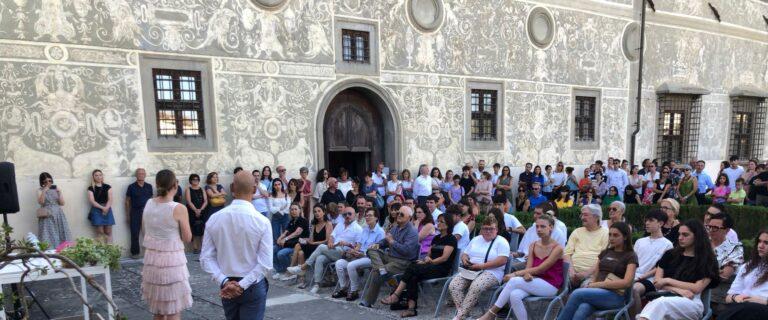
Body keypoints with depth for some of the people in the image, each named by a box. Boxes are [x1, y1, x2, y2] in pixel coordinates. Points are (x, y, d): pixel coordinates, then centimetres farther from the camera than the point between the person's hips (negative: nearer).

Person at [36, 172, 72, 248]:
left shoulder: (56, 189, 10)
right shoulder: (40, 190, 4)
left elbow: (62, 203, 5)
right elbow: (40, 202, -13)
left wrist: (59, 193, -7)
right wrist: (44, 191, -19)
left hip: (58, 214, 3)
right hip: (47, 216, -3)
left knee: (61, 234, -2)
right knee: (48, 236, -8)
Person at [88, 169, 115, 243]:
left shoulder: (107, 187, 9)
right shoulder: (91, 188, 4)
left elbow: (110, 199, 2)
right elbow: (92, 201, -5)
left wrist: (106, 208, -14)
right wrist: (102, 207, -15)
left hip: (107, 210, 2)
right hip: (97, 211, -2)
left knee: (108, 232, 0)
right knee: (100, 232, -5)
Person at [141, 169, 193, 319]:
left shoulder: (148, 204, 2)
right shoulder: (179, 208, -16)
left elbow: (146, 231, 15)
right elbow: (187, 238, -8)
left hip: (151, 258, 7)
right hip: (171, 260, -6)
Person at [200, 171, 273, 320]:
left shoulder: (214, 219, -6)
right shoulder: (262, 221, -16)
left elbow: (206, 258, -6)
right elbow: (265, 263, -19)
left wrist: (224, 282, -9)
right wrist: (242, 285, -15)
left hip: (226, 286, 4)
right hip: (253, 286, -4)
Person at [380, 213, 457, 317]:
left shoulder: (451, 239, -1)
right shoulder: (436, 238, 22)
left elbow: (444, 258, -11)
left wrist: (430, 261, -15)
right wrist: (424, 260, -1)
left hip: (442, 269, -6)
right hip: (431, 267, 6)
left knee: (412, 268, -27)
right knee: (413, 277, -26)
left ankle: (395, 296, -24)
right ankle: (411, 308, -31)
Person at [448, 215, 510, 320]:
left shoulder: (501, 242, 1)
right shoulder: (476, 239, 20)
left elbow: (502, 260, -13)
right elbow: (465, 253, 23)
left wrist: (481, 266, -17)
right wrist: (465, 260, -4)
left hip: (491, 272, -6)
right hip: (469, 271, 6)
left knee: (475, 287, -36)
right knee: (453, 286, -21)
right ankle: (461, 311, -20)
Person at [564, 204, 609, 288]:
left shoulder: (606, 233, 6)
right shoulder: (577, 232, 18)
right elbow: (567, 253, 11)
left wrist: (587, 273, -13)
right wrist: (571, 271, -7)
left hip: (592, 274, -2)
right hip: (574, 272, 3)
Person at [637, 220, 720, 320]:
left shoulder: (707, 260, 9)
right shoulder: (670, 254, 18)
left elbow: (697, 288, -2)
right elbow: (657, 282, 10)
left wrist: (668, 280, 0)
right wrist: (678, 290, -7)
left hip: (690, 301, -3)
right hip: (664, 296, 3)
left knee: (661, 303, -40)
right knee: (653, 305, -39)